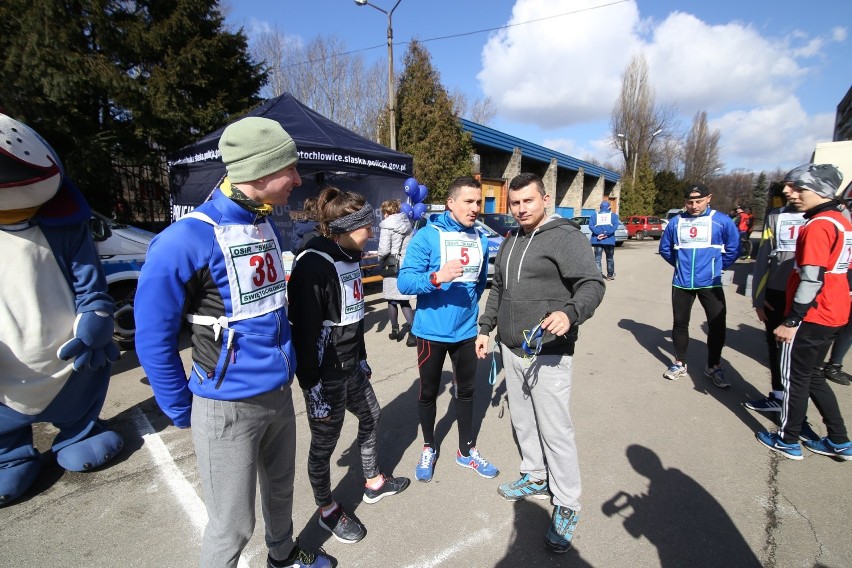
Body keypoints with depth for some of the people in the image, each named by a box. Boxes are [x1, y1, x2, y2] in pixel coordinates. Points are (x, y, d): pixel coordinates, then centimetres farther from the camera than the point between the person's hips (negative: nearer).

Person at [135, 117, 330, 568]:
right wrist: (183, 412, -4)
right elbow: (154, 341, -13)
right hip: (227, 407, -7)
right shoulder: (186, 241, -21)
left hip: (279, 393, 7)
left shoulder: (268, 227, 3)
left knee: (281, 489, 26)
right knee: (232, 526, 11)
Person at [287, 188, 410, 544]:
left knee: (371, 416, 23)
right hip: (325, 377, -9)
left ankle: (374, 483, 47)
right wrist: (313, 389, -19)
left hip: (350, 368, 10)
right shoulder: (313, 266, -23)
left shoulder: (350, 257, 5)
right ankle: (327, 511, 35)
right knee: (324, 443, 10)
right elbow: (304, 333, -23)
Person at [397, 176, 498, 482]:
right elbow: (404, 282, -20)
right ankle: (428, 448, 37)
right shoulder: (427, 236, -14)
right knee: (428, 393, 13)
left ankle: (467, 450, 38)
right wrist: (437, 277, -34)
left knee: (466, 391, 18)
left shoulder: (480, 239, 2)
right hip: (432, 331, -4)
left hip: (466, 331, 4)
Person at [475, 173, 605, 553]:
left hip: (548, 353, -7)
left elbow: (593, 284, -18)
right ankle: (535, 478, 40)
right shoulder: (510, 243, 14)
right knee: (522, 420, 19)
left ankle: (566, 505, 19)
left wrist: (570, 313, -36)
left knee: (555, 429, 0)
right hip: (511, 349, 8)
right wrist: (485, 328, 19)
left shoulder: (566, 236, -10)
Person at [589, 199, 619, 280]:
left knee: (597, 258, 0)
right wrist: (606, 234, -14)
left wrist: (599, 233, -13)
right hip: (609, 240, 0)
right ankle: (610, 275, 21)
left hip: (597, 240, 0)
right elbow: (615, 226, -9)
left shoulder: (595, 215, 9)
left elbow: (591, 226, -7)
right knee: (610, 258, 14)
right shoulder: (613, 215, 8)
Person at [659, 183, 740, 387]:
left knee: (717, 325, 2)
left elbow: (733, 249, 4)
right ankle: (679, 363, 26)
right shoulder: (675, 222, 0)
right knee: (680, 323, 10)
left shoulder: (722, 221, -6)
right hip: (681, 283, 2)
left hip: (710, 284, -1)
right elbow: (665, 249, 14)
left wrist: (717, 267, 7)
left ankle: (713, 367, 21)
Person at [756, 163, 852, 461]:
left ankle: (787, 442, 19)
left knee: (794, 377, 5)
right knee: (811, 375, 20)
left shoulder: (818, 226, -19)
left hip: (812, 318, -9)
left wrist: (790, 321, -19)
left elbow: (812, 280, -23)